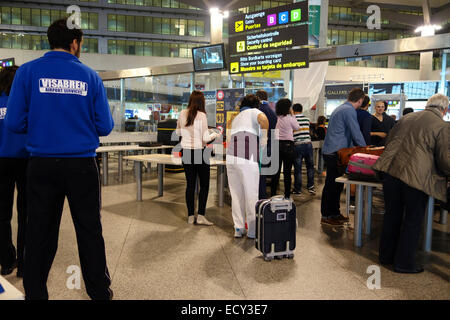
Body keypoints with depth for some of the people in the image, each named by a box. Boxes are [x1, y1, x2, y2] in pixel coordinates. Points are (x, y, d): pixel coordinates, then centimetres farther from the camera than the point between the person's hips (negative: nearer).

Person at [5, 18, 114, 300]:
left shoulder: (28, 72, -1)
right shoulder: (90, 76, 0)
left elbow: (15, 123, -5)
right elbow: (105, 127, -1)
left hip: (42, 166, 1)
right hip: (82, 165, 0)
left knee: (40, 234, 12)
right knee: (90, 231, 10)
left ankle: (35, 293, 24)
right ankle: (100, 292, 23)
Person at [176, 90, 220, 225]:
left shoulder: (182, 114, 2)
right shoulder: (201, 115, -13)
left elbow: (178, 132, 14)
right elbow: (205, 138, -14)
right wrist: (215, 135, 4)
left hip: (185, 152, 5)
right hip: (199, 152, -5)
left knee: (190, 184, 10)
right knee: (204, 184, 6)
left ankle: (190, 216, 13)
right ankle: (200, 216, 3)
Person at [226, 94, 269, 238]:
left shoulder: (235, 119, 30)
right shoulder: (254, 112, 11)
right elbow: (263, 119, -13)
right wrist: (264, 138, -1)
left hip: (231, 157, 6)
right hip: (247, 158, -6)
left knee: (236, 195, 12)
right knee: (251, 194, 2)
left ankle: (238, 229, 17)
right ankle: (253, 231, 9)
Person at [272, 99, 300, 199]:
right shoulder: (289, 118, -9)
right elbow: (297, 128, 8)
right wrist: (292, 114, 10)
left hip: (276, 145, 4)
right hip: (288, 145, -4)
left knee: (276, 171, 10)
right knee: (287, 172, 3)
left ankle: (273, 194, 14)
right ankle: (287, 195, 8)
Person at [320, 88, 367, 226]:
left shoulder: (340, 108, 19)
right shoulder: (349, 111, -13)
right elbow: (356, 133, -14)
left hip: (330, 151, 10)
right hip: (335, 153, -10)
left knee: (336, 184, 15)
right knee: (332, 185, -3)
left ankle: (335, 213, 24)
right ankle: (326, 216, 5)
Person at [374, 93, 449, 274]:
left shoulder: (405, 119, 15)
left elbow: (388, 142, 22)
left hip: (391, 170, 5)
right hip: (416, 177, -5)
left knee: (392, 216, 17)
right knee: (413, 221, 9)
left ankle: (386, 256, 28)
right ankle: (404, 263, 17)